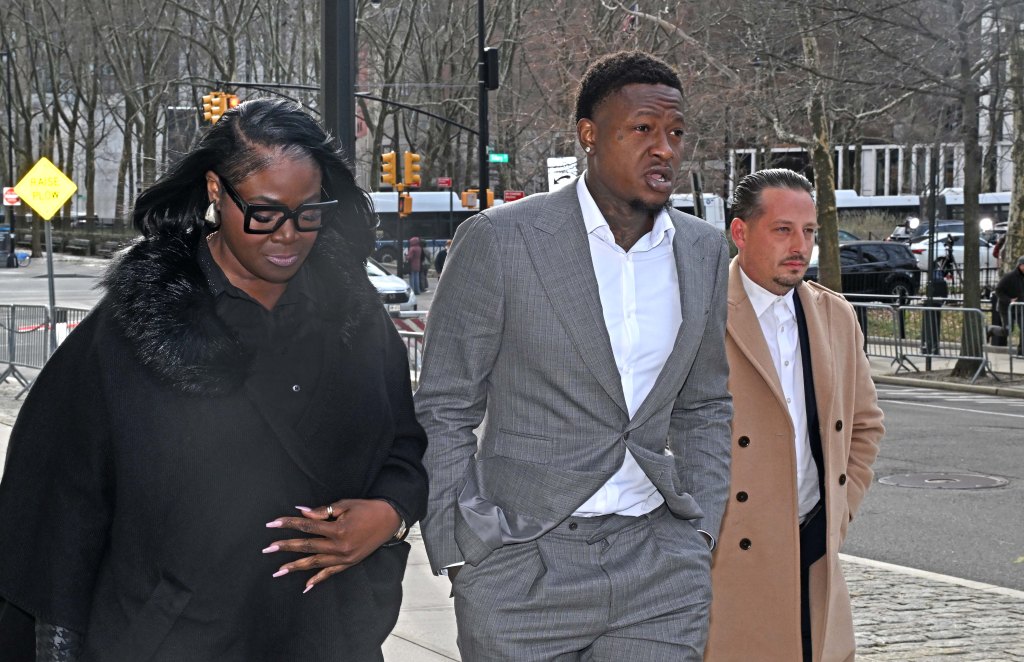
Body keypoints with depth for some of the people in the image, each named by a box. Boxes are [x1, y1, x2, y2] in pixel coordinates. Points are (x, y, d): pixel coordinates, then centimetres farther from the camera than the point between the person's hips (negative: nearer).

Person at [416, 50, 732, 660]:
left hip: (659, 570, 4)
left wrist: (701, 533, 8)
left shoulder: (703, 251, 8)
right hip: (523, 568, -4)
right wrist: (462, 560, -8)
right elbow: (444, 412, -3)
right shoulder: (499, 240, -7)